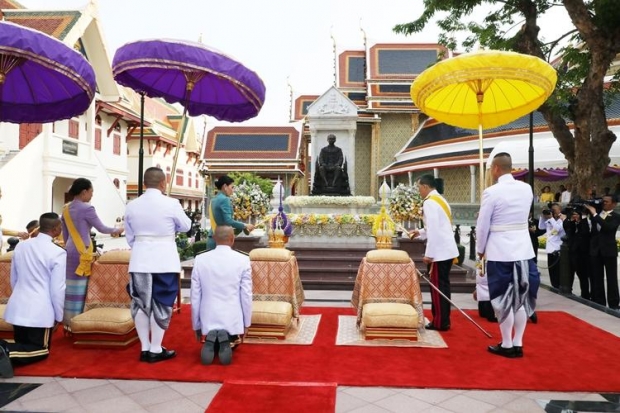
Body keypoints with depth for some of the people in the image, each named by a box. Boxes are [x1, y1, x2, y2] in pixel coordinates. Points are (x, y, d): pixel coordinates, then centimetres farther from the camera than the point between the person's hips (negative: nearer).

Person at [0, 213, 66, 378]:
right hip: (40, 311, -6)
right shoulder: (58, 253, -14)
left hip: (18, 307, 6)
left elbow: (13, 279, 15)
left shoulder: (20, 246, 5)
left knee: (22, 344, 24)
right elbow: (58, 289, -13)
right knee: (42, 349, 10)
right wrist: (59, 316, 0)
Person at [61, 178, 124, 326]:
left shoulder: (66, 209, 9)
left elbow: (65, 234, 16)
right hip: (81, 252, -8)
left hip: (70, 250, 8)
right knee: (78, 287, -1)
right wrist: (117, 230, 9)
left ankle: (67, 320, 20)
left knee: (69, 285, 12)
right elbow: (101, 228, -7)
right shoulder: (86, 208, -14)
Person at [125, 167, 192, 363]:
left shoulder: (131, 206, 2)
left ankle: (145, 348, 18)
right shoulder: (171, 204, -10)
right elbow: (186, 226, 5)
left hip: (139, 261, 4)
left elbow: (130, 237, 9)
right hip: (164, 261, -4)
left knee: (140, 304, 11)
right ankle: (155, 350, 10)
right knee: (161, 305, 4)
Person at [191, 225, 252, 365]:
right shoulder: (243, 260, -8)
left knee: (213, 347, 32)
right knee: (231, 343, 29)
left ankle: (211, 340, -3)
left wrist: (196, 325, 12)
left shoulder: (200, 259, -3)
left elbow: (195, 296, 1)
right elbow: (246, 295, -6)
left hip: (208, 320, 2)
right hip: (232, 320, -2)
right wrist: (246, 323, 7)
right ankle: (226, 340, -6)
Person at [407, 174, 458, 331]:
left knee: (437, 286, -1)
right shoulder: (440, 199, 16)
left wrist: (429, 254, -17)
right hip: (447, 250, 9)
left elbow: (434, 230, -20)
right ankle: (444, 320, 20)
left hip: (439, 252, -9)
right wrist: (420, 232, 19)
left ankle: (440, 322, 7)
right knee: (443, 285, 13)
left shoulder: (429, 202, -14)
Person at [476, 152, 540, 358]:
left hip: (500, 251, -5)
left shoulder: (491, 192, -14)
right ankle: (517, 344, 20)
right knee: (521, 297, 11)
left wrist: (480, 249, 7)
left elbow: (482, 225, -9)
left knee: (504, 299, 4)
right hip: (523, 249, 5)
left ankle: (507, 345, 13)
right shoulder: (527, 189, 3)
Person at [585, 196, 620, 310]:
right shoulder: (596, 214, 10)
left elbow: (608, 227, -24)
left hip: (609, 250, -5)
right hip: (595, 250, 5)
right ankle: (599, 302, 16)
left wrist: (595, 214, -24)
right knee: (596, 278, 8)